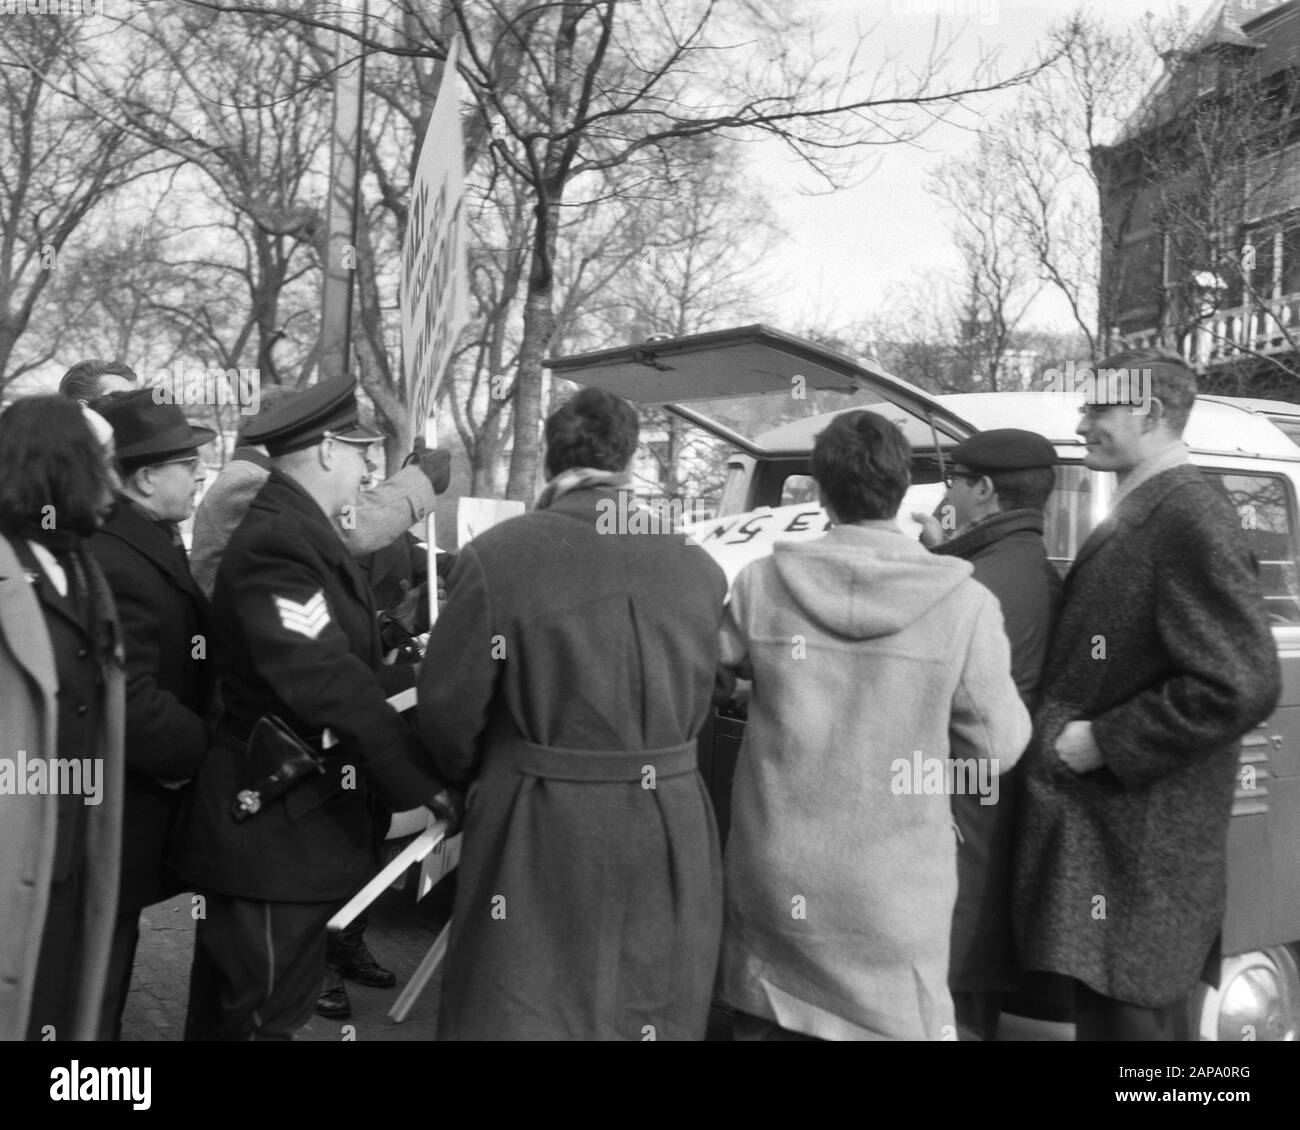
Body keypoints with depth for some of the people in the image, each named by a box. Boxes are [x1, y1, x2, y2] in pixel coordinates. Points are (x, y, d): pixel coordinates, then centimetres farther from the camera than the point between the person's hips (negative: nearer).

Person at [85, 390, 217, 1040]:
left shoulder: (146, 544, 9)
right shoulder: (114, 566, -26)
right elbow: (130, 707, -31)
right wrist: (213, 748, -17)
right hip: (110, 830, -10)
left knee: (95, 992, 22)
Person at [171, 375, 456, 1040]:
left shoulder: (297, 533, 12)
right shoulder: (277, 543, -21)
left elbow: (345, 668, 14)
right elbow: (330, 687, -27)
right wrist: (423, 781, -22)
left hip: (279, 821, 10)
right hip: (277, 831, -10)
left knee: (232, 1009, 20)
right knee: (264, 1015, 1)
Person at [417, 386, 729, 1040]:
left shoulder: (497, 555, -13)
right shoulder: (700, 569, -4)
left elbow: (447, 707, -6)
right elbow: (698, 704, 5)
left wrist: (475, 779, 14)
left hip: (543, 843, -3)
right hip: (670, 841, 4)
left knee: (521, 1013, 11)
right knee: (655, 1013, 19)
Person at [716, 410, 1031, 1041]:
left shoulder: (762, 584, -7)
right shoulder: (964, 602, -12)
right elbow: (997, 746, -4)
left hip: (774, 875, 2)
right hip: (893, 887, -2)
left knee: (769, 1023, 17)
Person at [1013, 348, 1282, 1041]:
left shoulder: (1189, 521, -17)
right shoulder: (1136, 516, 13)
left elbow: (1240, 687, -23)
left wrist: (1102, 742, -18)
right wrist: (1069, 724, 8)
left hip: (1140, 848, -9)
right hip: (1098, 828, 9)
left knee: (1126, 1016, 1)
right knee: (1104, 1010, 19)